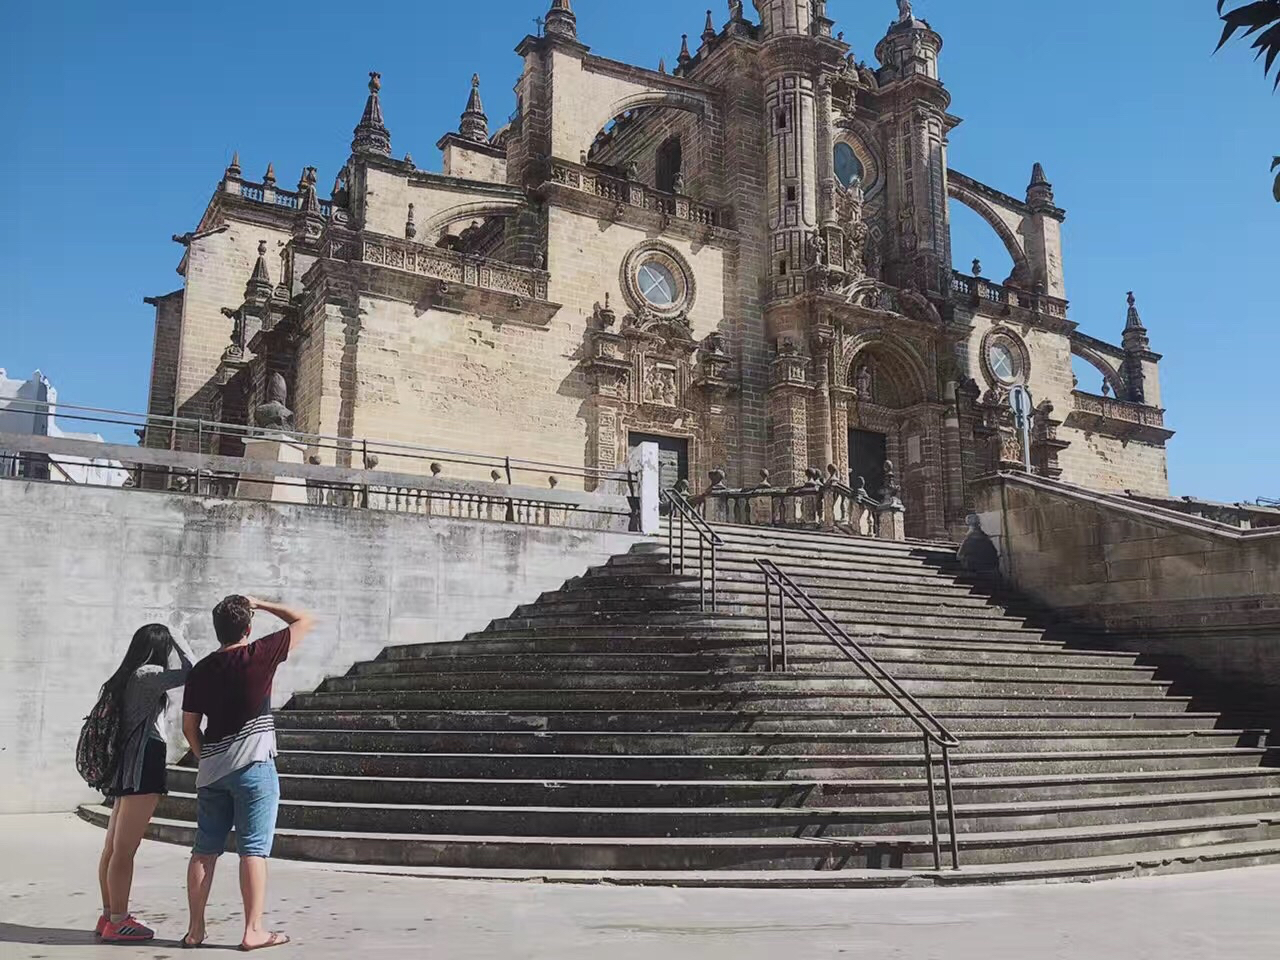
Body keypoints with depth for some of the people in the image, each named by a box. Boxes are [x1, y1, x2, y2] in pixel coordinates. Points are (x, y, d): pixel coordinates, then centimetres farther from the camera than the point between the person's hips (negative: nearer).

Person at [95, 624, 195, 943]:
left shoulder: (126, 679, 16)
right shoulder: (145, 675, -10)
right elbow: (189, 672, -17)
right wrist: (176, 641, 0)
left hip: (126, 769, 9)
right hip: (142, 766, -9)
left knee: (112, 847, 11)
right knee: (124, 849, -6)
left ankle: (109, 916, 19)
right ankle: (118, 922, -1)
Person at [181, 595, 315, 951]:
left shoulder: (200, 670, 5)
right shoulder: (259, 655, -9)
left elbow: (189, 726, 9)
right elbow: (305, 621, 0)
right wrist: (261, 604, 8)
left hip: (211, 771, 5)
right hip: (253, 767, -5)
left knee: (204, 850, 12)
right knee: (254, 850, -1)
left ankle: (195, 929, 17)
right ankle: (253, 931, 1)